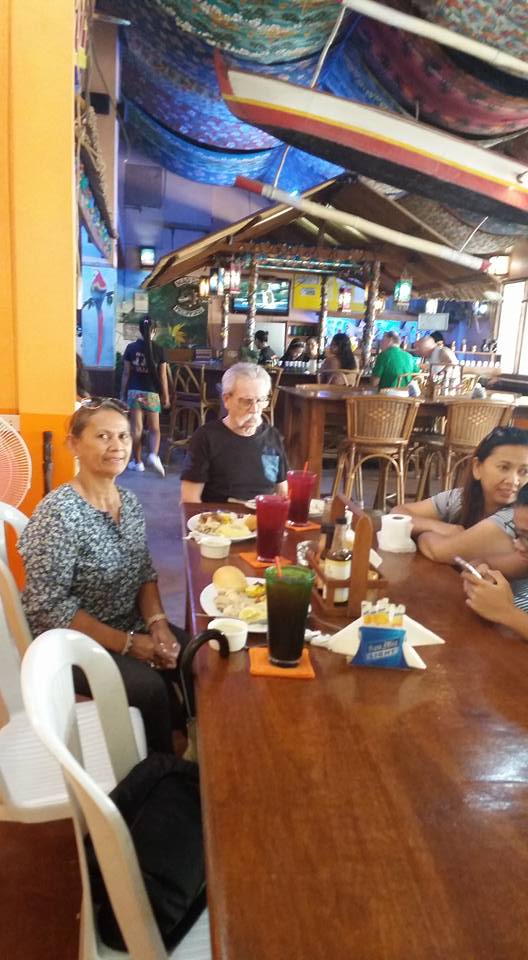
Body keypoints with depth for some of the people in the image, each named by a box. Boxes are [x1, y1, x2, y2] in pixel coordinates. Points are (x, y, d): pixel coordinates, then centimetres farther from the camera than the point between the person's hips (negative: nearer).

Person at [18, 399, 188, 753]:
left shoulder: (130, 502, 0)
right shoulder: (57, 514, -22)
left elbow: (145, 574, 7)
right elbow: (48, 607, -23)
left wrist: (157, 624, -11)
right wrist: (126, 643, -22)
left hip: (132, 627, 7)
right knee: (150, 685, -24)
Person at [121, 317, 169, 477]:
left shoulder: (131, 348, -2)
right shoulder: (158, 350, -3)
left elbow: (126, 374, 0)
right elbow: (163, 376, -1)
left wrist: (123, 393, 9)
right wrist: (166, 396, 8)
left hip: (134, 392, 1)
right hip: (152, 393, 0)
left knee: (136, 428, 7)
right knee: (154, 428, 11)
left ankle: (138, 462, 12)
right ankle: (154, 455, -13)